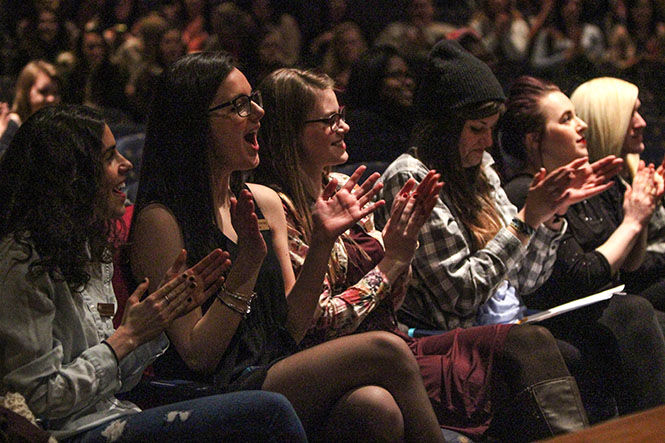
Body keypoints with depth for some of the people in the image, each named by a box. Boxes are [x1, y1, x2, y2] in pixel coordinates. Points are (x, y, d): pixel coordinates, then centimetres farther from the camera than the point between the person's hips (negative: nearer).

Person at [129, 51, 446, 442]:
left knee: (375, 406, -28)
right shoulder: (161, 219, -8)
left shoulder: (265, 203, 14)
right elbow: (197, 356, -11)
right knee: (386, 351, -22)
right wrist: (248, 262, -18)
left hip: (278, 375, 6)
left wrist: (323, 241, 1)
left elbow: (290, 330, 12)